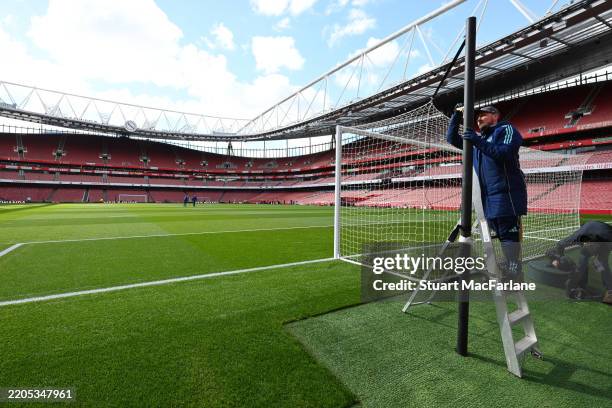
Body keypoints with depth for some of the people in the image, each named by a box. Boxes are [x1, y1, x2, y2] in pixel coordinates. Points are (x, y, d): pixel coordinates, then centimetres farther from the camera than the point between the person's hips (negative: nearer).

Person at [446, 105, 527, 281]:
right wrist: (456, 116, 14)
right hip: (487, 197, 7)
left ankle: (514, 273, -5)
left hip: (506, 195, -7)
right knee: (501, 235, 9)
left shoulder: (506, 129, 3)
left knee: (509, 235, -9)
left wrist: (479, 142, -19)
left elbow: (505, 153, -15)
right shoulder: (478, 138, 24)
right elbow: (452, 138, 23)